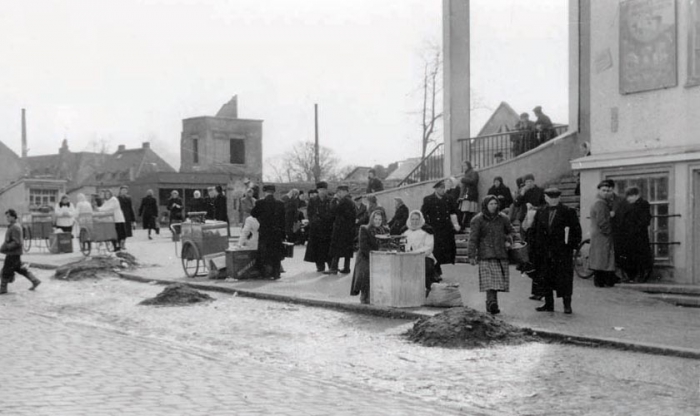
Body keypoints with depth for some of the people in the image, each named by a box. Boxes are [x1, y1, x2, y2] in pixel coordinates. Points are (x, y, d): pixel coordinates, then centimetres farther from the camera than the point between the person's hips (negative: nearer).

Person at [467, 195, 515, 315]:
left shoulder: (503, 218, 11)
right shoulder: (478, 220, 0)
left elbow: (511, 231, 25)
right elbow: (473, 239, -1)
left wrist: (509, 241, 4)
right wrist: (472, 255, -5)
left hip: (501, 254, 4)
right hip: (486, 254, -4)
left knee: (497, 280, 3)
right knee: (490, 279, -16)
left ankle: (490, 304, 15)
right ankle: (492, 302, -26)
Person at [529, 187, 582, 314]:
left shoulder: (568, 212, 0)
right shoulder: (540, 212, 11)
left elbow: (576, 230, 0)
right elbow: (534, 231, 12)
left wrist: (573, 245, -10)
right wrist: (533, 250, 5)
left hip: (562, 251, -4)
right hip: (544, 251, 4)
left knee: (564, 278, -2)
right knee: (545, 278, 7)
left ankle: (567, 305, 6)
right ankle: (548, 304, 16)